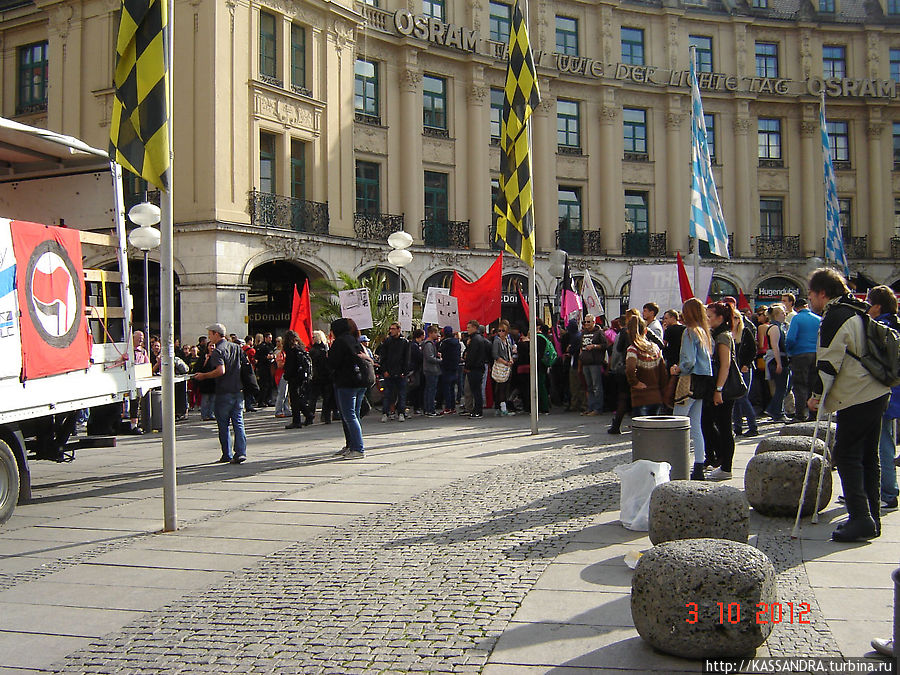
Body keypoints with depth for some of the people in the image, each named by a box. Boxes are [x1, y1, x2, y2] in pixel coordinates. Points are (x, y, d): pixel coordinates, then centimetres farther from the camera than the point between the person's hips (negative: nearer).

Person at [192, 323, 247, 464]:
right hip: (238, 391, 6)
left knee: (223, 425, 6)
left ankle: (227, 455, 10)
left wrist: (203, 376, -13)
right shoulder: (236, 347, 10)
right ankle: (240, 452, -4)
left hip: (224, 393, -6)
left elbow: (221, 370, -25)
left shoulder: (218, 351, -12)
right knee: (238, 423, 5)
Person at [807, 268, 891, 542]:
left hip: (856, 398, -10)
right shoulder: (856, 312, 18)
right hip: (876, 393, 10)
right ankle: (871, 518, 18)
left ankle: (861, 519, -9)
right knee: (868, 456, 13)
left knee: (846, 455, -6)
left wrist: (817, 394, -8)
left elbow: (829, 362, -17)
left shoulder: (835, 317, -12)